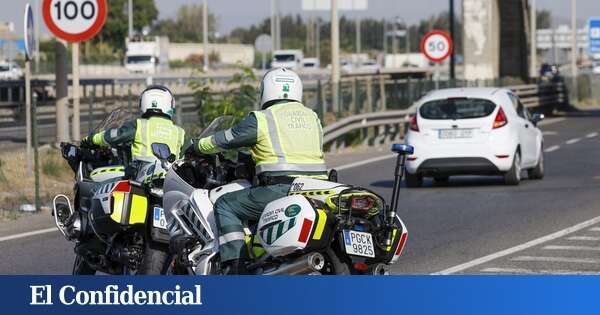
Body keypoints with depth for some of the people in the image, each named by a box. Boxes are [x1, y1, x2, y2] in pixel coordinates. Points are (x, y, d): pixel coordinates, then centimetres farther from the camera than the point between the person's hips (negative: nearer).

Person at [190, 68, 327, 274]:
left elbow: (225, 140, 12)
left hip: (281, 190, -6)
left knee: (226, 206, 6)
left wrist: (197, 147, 32)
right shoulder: (313, 117, 20)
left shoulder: (261, 119, 2)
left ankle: (235, 268, -8)